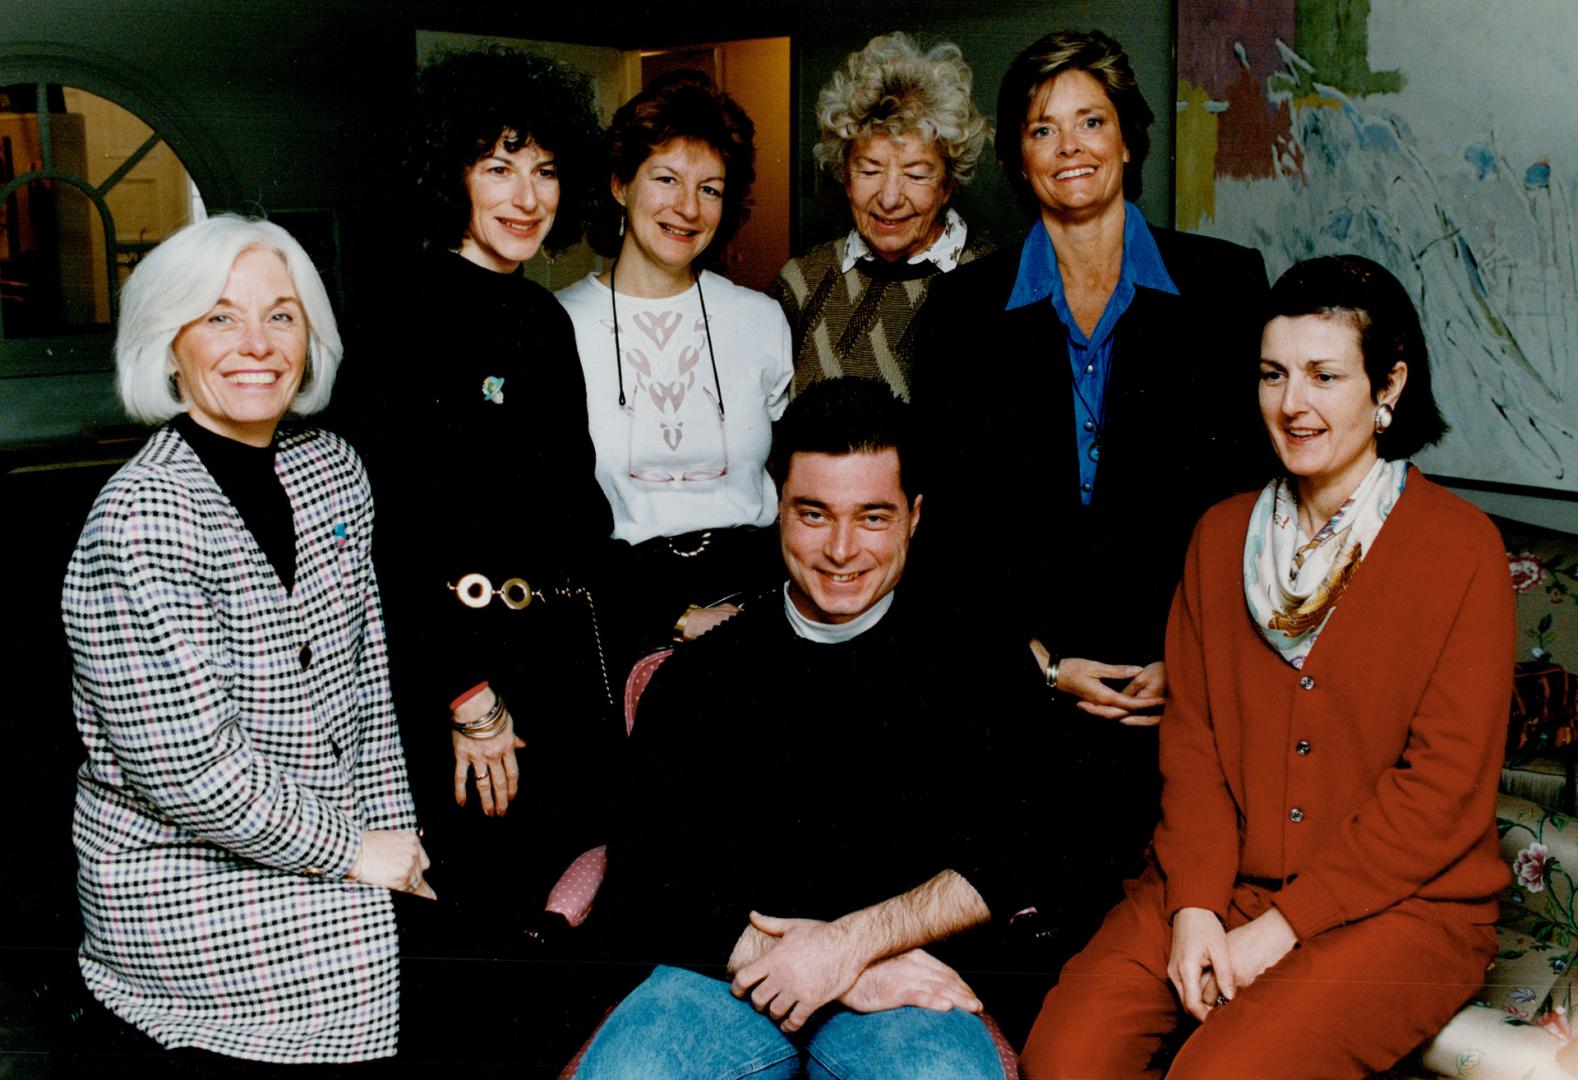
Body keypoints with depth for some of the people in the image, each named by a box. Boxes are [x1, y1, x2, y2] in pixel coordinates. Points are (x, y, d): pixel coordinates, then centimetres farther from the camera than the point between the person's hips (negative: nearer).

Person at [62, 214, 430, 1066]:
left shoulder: (332, 469, 5)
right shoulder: (143, 517, -18)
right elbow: (184, 767, -21)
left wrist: (395, 835, 3)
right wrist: (351, 852, -13)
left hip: (322, 851, 7)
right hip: (182, 881, -7)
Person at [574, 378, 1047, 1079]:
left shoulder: (976, 670, 7)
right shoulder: (699, 677, 10)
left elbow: (1009, 864, -1)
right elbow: (638, 894, 4)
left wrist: (854, 941, -13)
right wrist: (778, 956, -10)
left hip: (904, 980, -1)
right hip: (726, 976, 2)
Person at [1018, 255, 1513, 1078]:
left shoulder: (1460, 548, -5)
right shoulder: (1222, 534, 10)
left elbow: (1444, 790, -9)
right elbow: (1191, 740, 7)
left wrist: (1283, 926, -12)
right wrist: (1195, 904, -8)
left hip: (1403, 903, -3)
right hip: (1224, 883, 4)